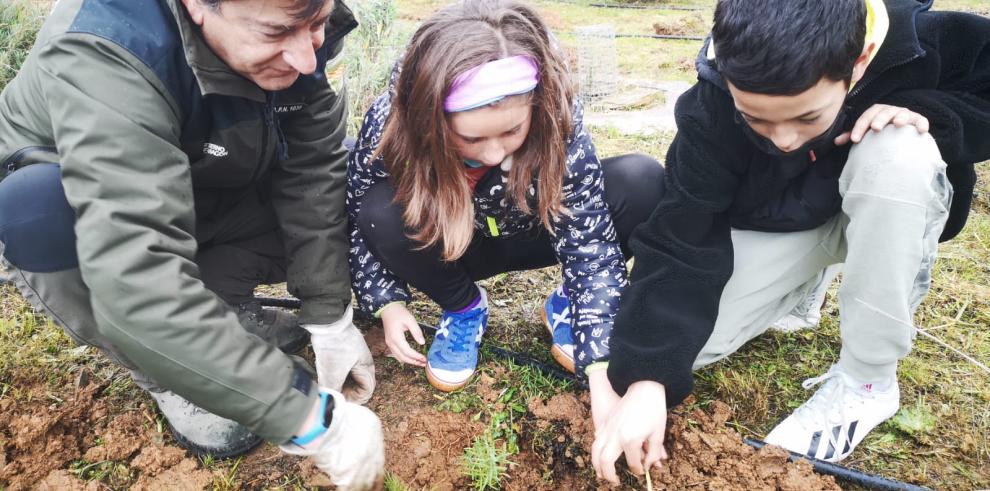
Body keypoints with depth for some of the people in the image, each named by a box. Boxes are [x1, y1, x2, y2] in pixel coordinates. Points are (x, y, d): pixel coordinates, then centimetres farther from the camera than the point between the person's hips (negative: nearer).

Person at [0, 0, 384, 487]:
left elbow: (311, 177, -18)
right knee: (39, 206, -36)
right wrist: (312, 418, -46)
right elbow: (135, 284, -47)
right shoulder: (104, 59, -38)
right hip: (72, 217, -3)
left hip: (201, 204, 4)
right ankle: (165, 371, -12)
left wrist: (330, 321, -21)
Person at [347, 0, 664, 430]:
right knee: (381, 213, -32)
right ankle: (465, 309, -2)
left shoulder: (556, 116, -32)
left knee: (643, 181, -26)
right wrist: (388, 303, -21)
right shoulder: (391, 125, -30)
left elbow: (589, 240, -30)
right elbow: (354, 220, -12)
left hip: (534, 233, 0)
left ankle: (568, 303, 0)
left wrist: (602, 376, -34)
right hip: (449, 249, 1)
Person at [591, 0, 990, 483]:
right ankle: (802, 283, 13)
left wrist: (928, 112, -32)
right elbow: (678, 241, -29)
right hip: (774, 229, 0)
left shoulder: (919, 42, -29)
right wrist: (646, 375, -38)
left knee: (899, 151, -35)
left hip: (881, 215, 0)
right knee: (665, 336, -16)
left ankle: (868, 381, -17)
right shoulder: (713, 105, -29)